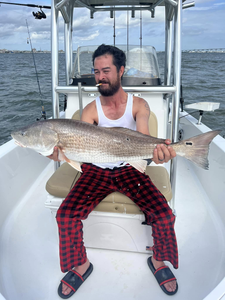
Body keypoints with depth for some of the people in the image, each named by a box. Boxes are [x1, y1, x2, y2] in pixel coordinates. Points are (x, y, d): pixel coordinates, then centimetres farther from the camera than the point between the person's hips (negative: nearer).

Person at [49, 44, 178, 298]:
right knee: (66, 215, -17)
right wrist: (59, 152, -38)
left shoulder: (138, 105, -5)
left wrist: (158, 150, -44)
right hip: (96, 172, 1)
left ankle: (159, 261, 16)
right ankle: (81, 265, 13)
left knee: (164, 216, -18)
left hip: (129, 170, 0)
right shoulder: (90, 110, -4)